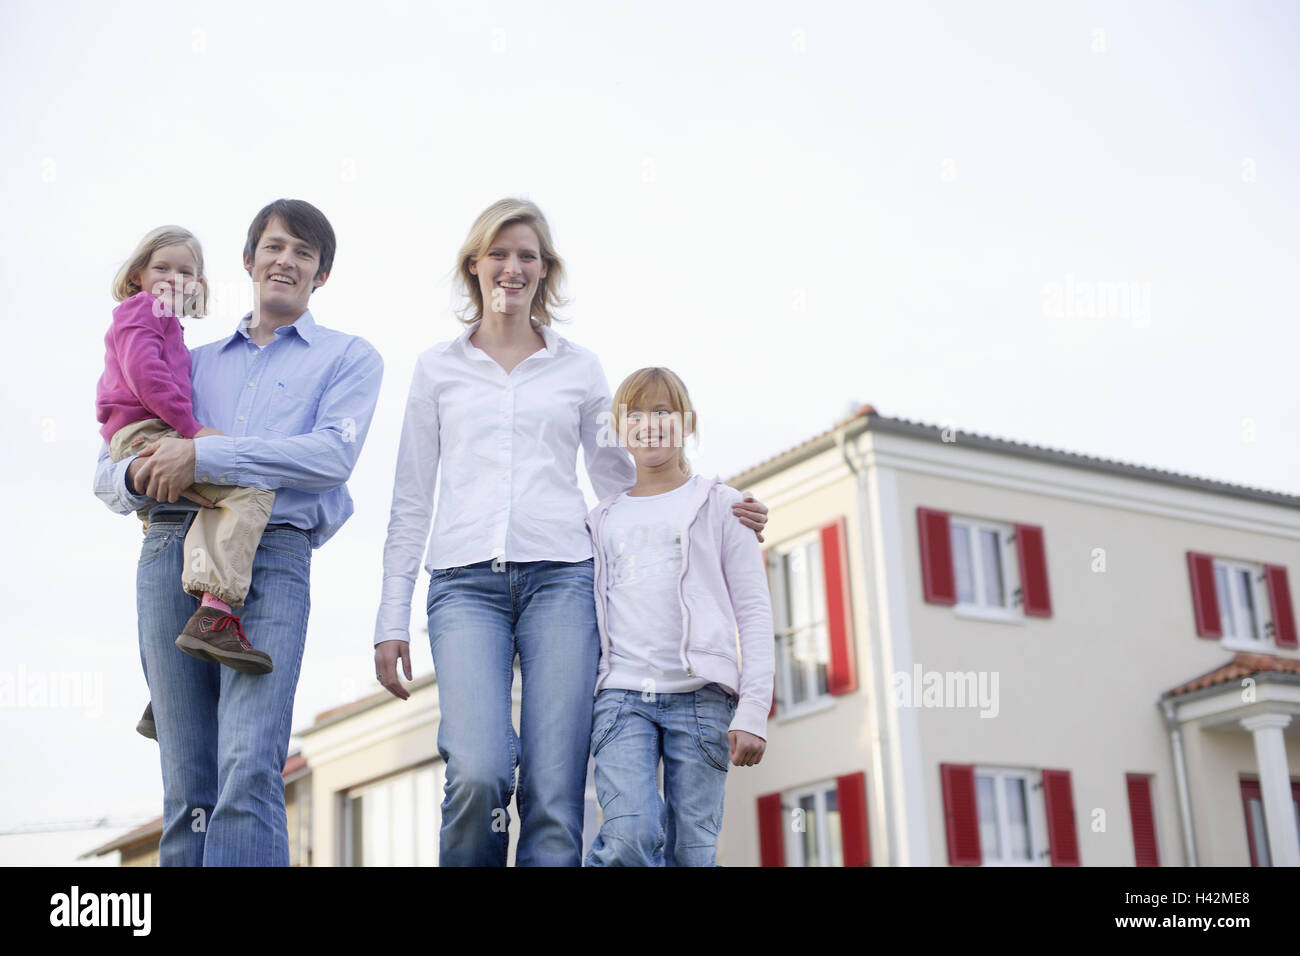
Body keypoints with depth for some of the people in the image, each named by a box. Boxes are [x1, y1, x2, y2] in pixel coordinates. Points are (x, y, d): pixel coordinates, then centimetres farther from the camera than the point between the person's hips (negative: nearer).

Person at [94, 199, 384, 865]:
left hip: (272, 554, -3)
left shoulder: (348, 357, 17)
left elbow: (333, 454, -4)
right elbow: (107, 476, 24)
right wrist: (139, 476, -3)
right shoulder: (198, 362, 26)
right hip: (171, 549, 3)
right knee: (187, 786, -1)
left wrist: (204, 455, -10)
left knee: (249, 771, -19)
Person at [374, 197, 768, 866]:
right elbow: (411, 501, 14)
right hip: (466, 583, 0)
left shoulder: (579, 368, 16)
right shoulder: (439, 367, 15)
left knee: (555, 799, -9)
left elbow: (617, 479, 21)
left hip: (559, 578, 1)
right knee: (479, 775, -22)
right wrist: (392, 620, 9)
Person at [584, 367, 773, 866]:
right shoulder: (602, 520, 20)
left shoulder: (719, 505, 11)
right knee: (629, 841, -20)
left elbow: (755, 613, 5)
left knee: (690, 853, -4)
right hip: (621, 694, 2)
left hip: (700, 693, -1)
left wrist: (752, 711, -6)